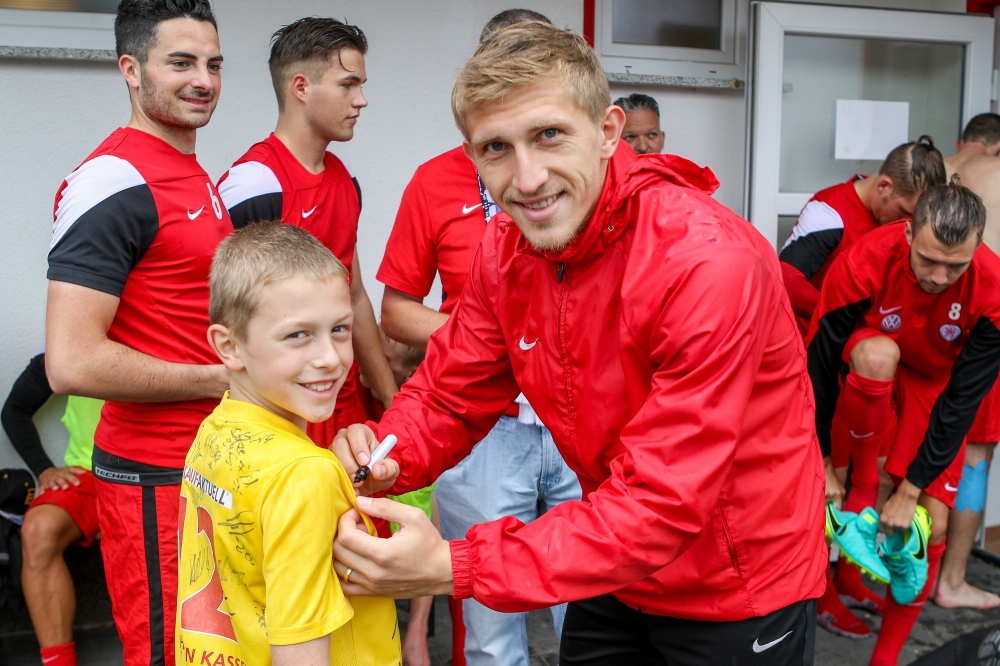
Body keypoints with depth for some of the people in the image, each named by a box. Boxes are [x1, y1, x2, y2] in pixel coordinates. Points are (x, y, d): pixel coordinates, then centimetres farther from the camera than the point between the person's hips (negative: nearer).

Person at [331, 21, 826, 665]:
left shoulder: (709, 263, -31)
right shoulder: (505, 248, -9)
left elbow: (663, 506, -32)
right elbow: (448, 394, 0)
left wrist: (454, 569, -37)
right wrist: (385, 457, -23)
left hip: (743, 597, -5)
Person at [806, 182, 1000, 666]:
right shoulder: (865, 263, -32)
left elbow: (961, 400, -23)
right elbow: (820, 363, -22)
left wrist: (910, 491, -21)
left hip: (937, 387, 1)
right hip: (872, 374, -1)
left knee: (932, 525, -9)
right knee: (876, 354, -38)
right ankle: (864, 491, -16)